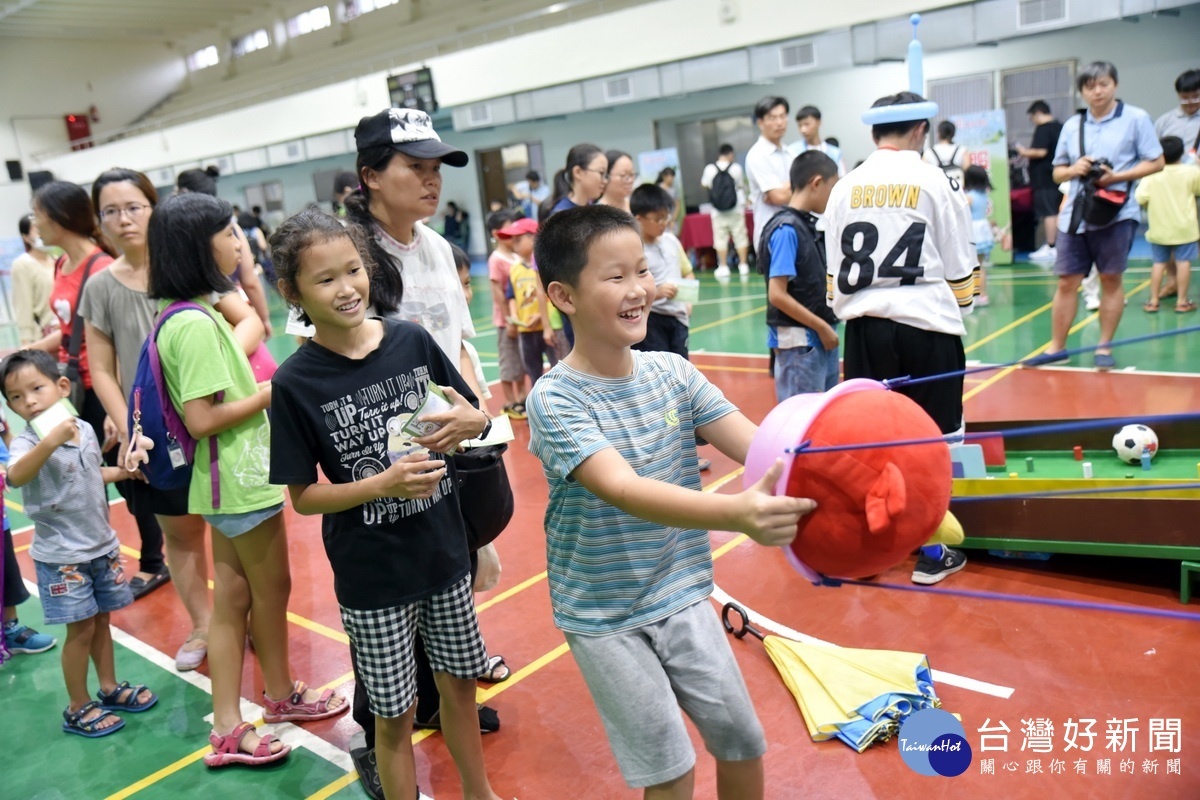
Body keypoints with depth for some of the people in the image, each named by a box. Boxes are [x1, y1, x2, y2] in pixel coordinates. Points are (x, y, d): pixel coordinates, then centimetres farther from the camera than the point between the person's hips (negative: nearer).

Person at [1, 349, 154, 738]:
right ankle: (78, 708, 17)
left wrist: (123, 471, 8)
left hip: (102, 546, 5)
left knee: (102, 620, 17)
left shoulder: (85, 430, 0)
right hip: (61, 556, -5)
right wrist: (49, 442, -54)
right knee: (81, 629, 1)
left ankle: (110, 688, 33)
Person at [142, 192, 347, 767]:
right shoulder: (195, 324, -22)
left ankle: (228, 727, 26)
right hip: (241, 482, -9)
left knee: (232, 597, 15)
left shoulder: (194, 314, 9)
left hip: (230, 481, 9)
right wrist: (270, 393, -16)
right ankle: (280, 697, 33)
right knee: (271, 590, 10)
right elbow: (201, 418, -25)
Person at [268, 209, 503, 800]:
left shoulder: (412, 341, -6)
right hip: (372, 576, -3)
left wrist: (471, 423, -16)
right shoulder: (295, 383, -14)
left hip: (445, 555, 4)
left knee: (459, 683, 20)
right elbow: (303, 497, -9)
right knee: (395, 713, 10)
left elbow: (473, 417, 7)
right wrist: (385, 484, -23)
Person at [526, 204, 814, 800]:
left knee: (742, 742, 13)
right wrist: (737, 512, -51)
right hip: (603, 617, -4)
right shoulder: (555, 398, -21)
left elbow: (759, 445, -15)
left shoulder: (673, 373, -6)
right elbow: (623, 490, -36)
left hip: (683, 597, 4)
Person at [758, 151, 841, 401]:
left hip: (823, 338, 9)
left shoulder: (811, 225, 10)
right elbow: (777, 295, -19)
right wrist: (822, 327, -14)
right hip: (800, 343, -9)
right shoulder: (786, 229, -14)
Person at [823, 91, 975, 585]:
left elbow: (834, 270, 9)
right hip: (927, 327, -3)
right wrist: (961, 312, 20)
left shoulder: (845, 189, 5)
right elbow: (959, 266, 2)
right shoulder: (937, 183, -3)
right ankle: (932, 554, 15)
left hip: (864, 327, 3)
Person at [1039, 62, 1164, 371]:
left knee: (1111, 279, 4)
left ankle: (1104, 347, 13)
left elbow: (1156, 162, -2)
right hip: (1075, 214, 3)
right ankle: (1056, 346, 11)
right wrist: (1074, 170, -8)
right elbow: (1057, 172, 14)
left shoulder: (1136, 118, 0)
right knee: (1066, 281, 3)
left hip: (1117, 213, -3)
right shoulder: (1072, 125, 11)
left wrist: (1116, 176, -15)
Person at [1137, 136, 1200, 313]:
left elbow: (1140, 198, -17)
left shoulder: (1151, 174, -10)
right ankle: (1182, 301, 5)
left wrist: (1150, 206, 6)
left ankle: (1153, 300, 11)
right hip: (1184, 227, -1)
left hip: (1159, 229, 1)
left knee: (1159, 263, 10)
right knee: (1183, 262, 4)